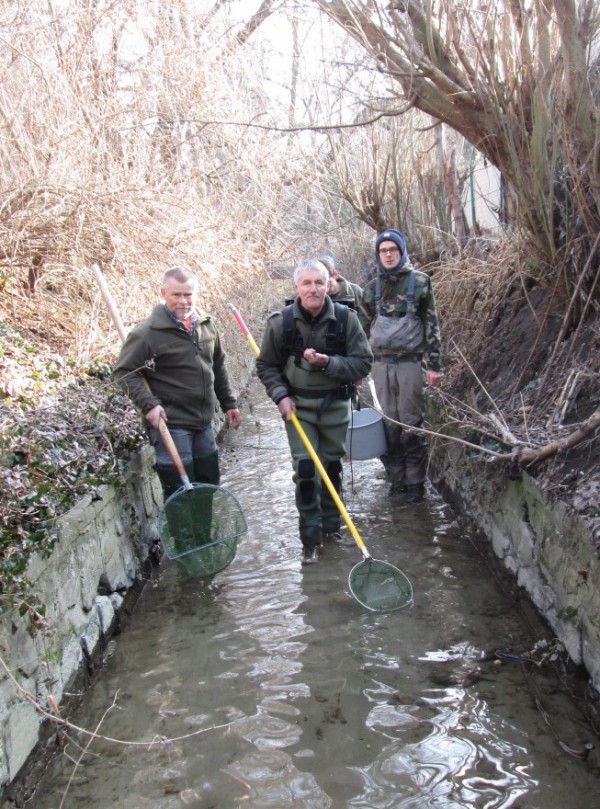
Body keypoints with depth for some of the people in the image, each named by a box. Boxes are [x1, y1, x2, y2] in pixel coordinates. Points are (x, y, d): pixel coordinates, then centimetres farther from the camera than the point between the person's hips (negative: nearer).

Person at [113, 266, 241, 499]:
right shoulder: (148, 332, -14)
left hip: (204, 423, 7)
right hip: (170, 425, -7)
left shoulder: (206, 324, 7)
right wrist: (149, 405, -21)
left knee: (209, 485, 19)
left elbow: (218, 366, 18)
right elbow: (124, 371, -11)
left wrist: (228, 403, 19)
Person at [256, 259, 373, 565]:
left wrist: (328, 363, -23)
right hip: (298, 406, -1)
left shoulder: (346, 318, -11)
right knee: (305, 469, -7)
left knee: (332, 466, 13)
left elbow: (363, 362, -9)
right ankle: (311, 539, 6)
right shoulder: (280, 322, -10)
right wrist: (281, 395, -12)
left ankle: (331, 525, 33)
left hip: (335, 405, 1)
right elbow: (266, 366, 2)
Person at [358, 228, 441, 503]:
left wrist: (434, 365, -6)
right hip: (381, 363, 4)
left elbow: (432, 325, -2)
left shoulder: (419, 281, -1)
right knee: (388, 424, 7)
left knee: (412, 424, 0)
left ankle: (415, 483, 10)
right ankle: (397, 479, 18)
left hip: (410, 362, -4)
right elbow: (363, 326, 13)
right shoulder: (373, 286, 10)